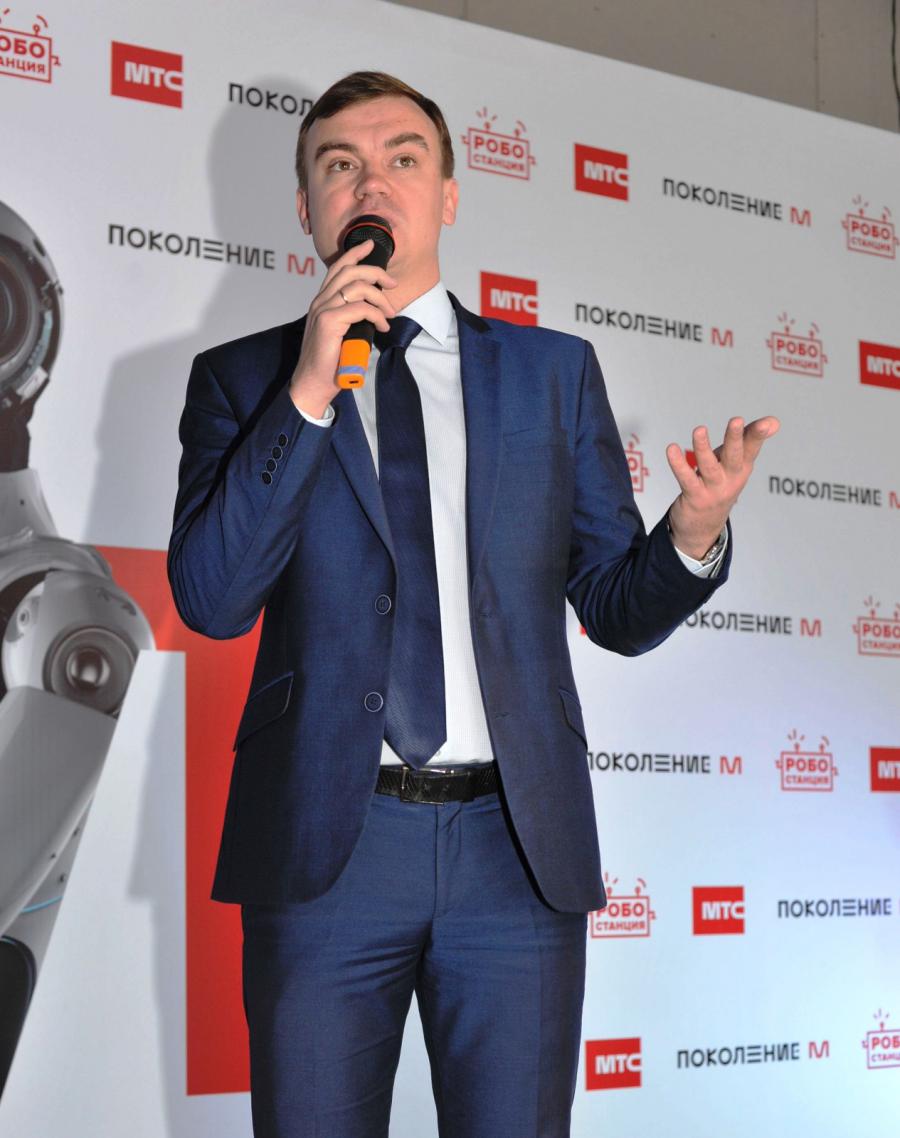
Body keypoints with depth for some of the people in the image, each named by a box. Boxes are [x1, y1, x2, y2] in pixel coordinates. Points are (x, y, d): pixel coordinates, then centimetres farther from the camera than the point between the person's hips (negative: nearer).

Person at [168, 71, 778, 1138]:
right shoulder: (241, 377, 8)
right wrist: (308, 392, -12)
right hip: (324, 845, -1)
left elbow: (617, 609, 10)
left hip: (520, 846, 1)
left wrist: (692, 535, -12)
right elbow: (210, 599, -5)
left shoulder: (554, 371, 12)